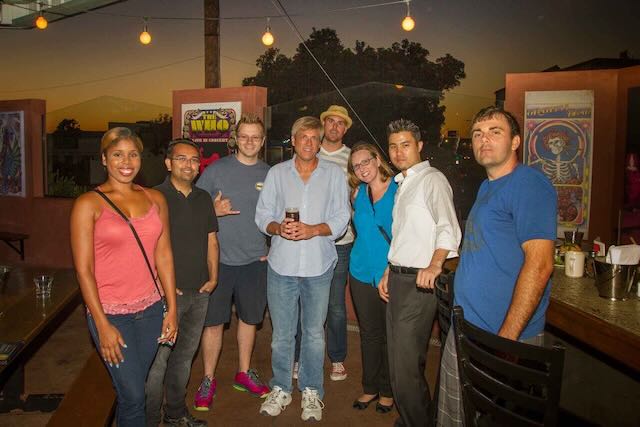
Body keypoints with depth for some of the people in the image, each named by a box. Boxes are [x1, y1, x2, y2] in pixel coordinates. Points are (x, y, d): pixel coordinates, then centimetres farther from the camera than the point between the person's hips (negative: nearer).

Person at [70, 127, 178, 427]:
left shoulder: (155, 199, 6)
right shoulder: (88, 204, -7)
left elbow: (164, 255, 7)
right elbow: (84, 269, -8)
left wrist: (171, 308, 4)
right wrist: (102, 325, -11)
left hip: (151, 309, 4)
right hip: (110, 312, -4)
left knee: (133, 388, 15)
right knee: (133, 395, 0)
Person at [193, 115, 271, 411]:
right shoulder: (216, 170, -3)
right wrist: (214, 210, -19)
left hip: (255, 261, 3)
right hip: (219, 259, -2)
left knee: (249, 318, 14)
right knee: (214, 321, 4)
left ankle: (244, 373, 32)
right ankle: (208, 380, 22)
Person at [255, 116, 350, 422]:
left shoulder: (334, 173, 4)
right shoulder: (276, 173, 7)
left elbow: (341, 219, -1)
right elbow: (262, 215, 5)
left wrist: (314, 230, -17)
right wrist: (278, 228, -16)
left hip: (318, 265, -1)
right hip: (281, 264, 1)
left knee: (314, 333, 10)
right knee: (281, 333, 10)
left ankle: (311, 391, 27)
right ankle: (281, 389, 28)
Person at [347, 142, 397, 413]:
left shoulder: (399, 190, -7)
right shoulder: (358, 194, 6)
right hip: (362, 274, 4)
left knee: (389, 335, 10)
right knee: (369, 333, 15)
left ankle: (387, 391, 28)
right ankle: (370, 387, 31)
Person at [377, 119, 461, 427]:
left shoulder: (432, 179, -9)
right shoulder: (402, 184, 19)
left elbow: (448, 227, -24)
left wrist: (434, 265, -38)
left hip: (419, 281, -9)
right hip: (397, 278, 9)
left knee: (405, 364, -6)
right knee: (400, 357, 16)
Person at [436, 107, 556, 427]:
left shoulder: (528, 183, -14)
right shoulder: (486, 186, 14)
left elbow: (539, 263, -22)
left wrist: (506, 339, -24)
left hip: (505, 335, -8)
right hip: (465, 329, 9)